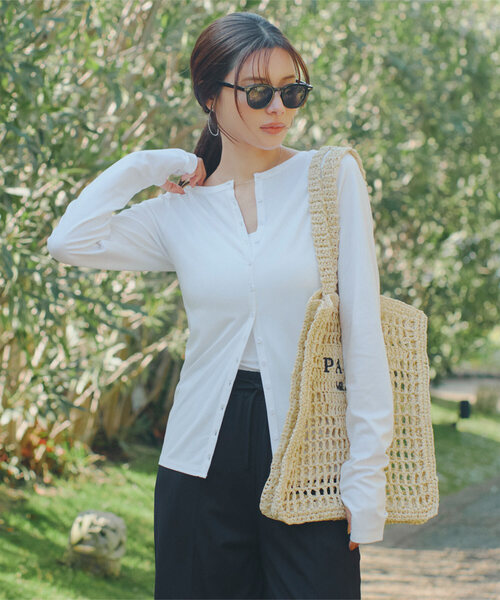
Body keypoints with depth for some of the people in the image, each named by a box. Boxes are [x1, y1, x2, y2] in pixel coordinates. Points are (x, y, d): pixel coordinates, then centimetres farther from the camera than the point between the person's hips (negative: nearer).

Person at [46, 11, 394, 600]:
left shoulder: (332, 177, 0)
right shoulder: (178, 211, 6)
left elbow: (362, 332, -3)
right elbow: (69, 241, -11)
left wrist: (367, 475, -7)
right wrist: (143, 166, 1)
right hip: (204, 461, 2)